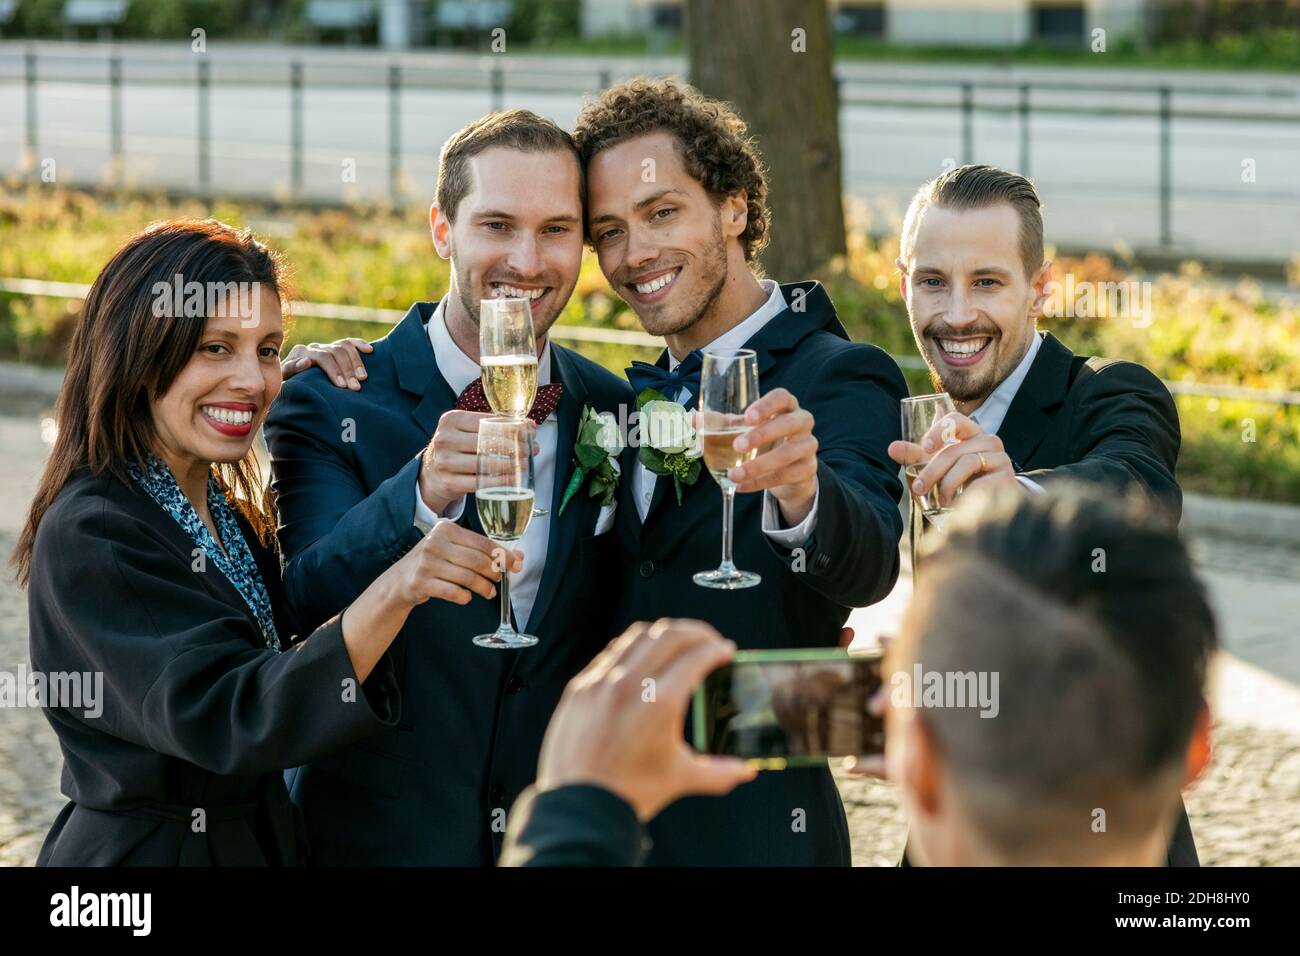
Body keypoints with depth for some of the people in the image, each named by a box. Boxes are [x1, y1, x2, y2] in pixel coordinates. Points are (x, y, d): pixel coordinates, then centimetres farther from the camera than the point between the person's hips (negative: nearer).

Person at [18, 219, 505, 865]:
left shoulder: (227, 512, 6)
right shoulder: (88, 534, -21)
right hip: (145, 848, -8)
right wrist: (390, 595, -42)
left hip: (259, 838, 8)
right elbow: (226, 723, -29)